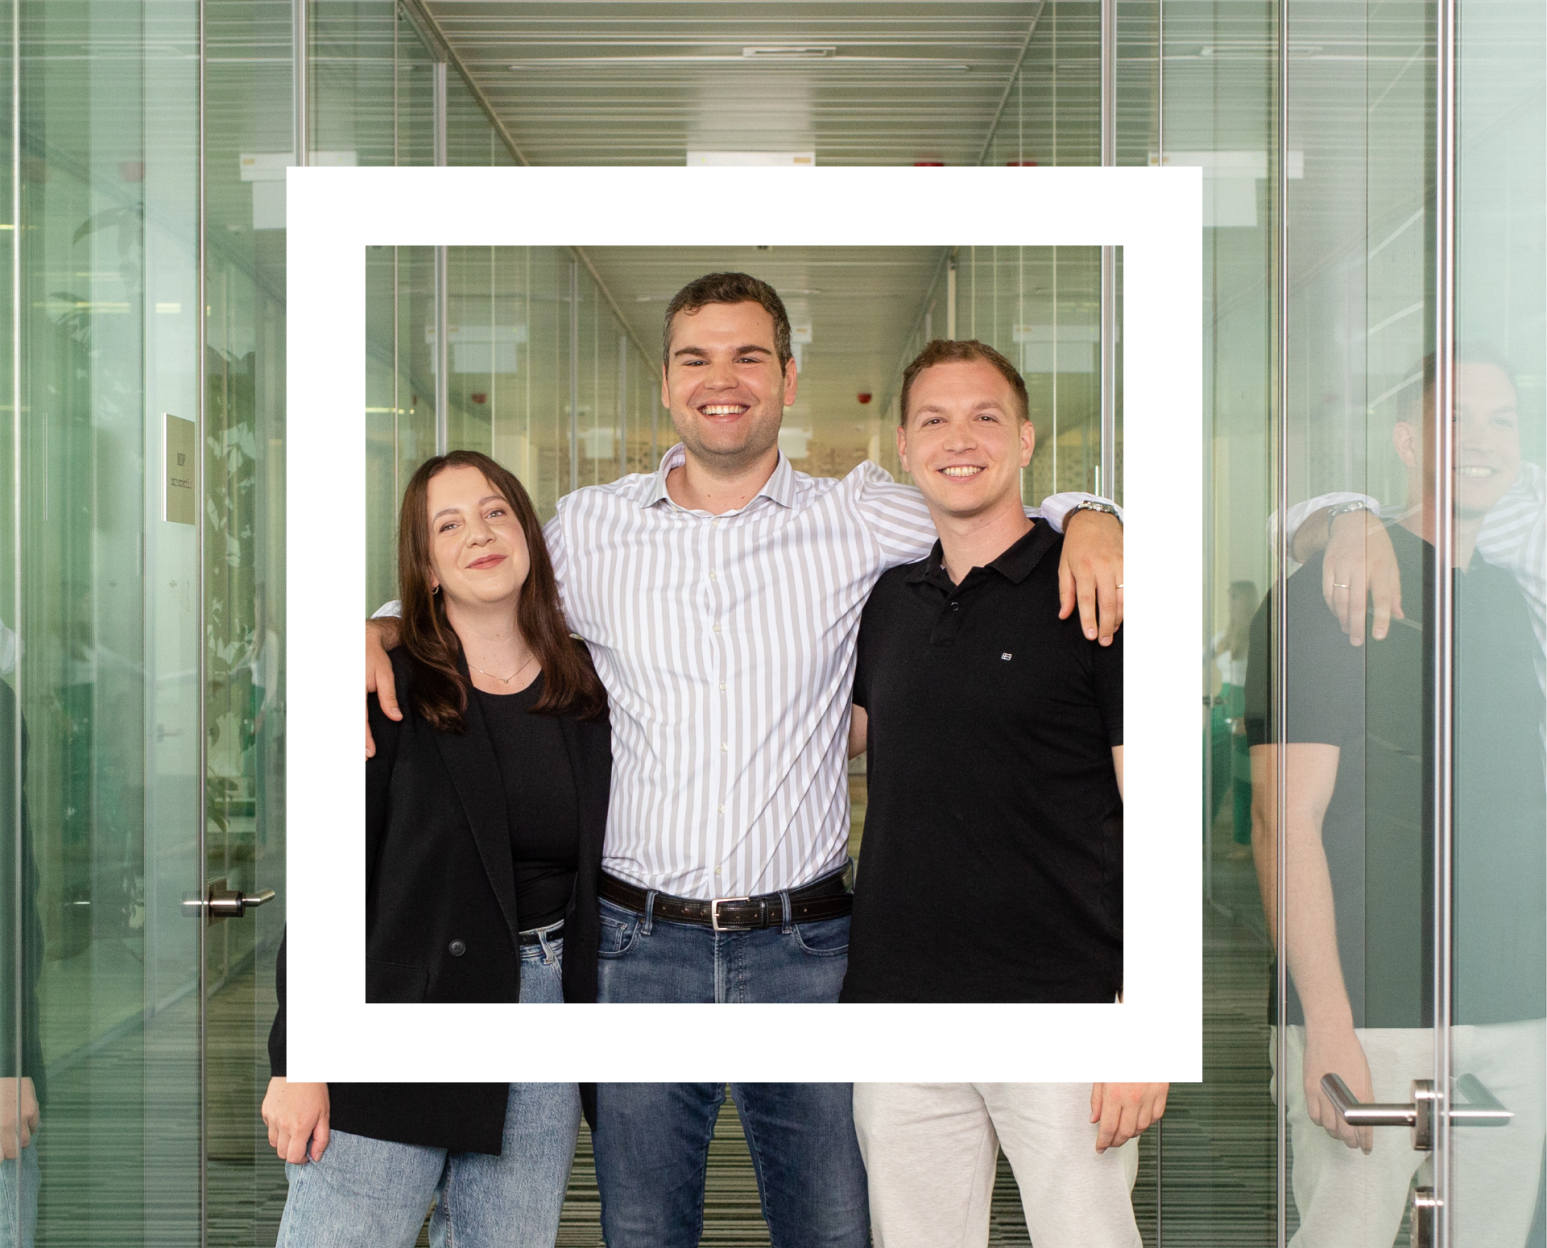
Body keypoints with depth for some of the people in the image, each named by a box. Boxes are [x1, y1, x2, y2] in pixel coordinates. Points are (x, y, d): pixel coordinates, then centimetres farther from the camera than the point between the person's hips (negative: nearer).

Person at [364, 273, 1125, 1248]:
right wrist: (380, 629, 0)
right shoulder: (587, 528, 5)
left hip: (806, 947, 0)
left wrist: (1088, 522, -9)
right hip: (644, 946, 1)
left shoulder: (857, 520, 2)